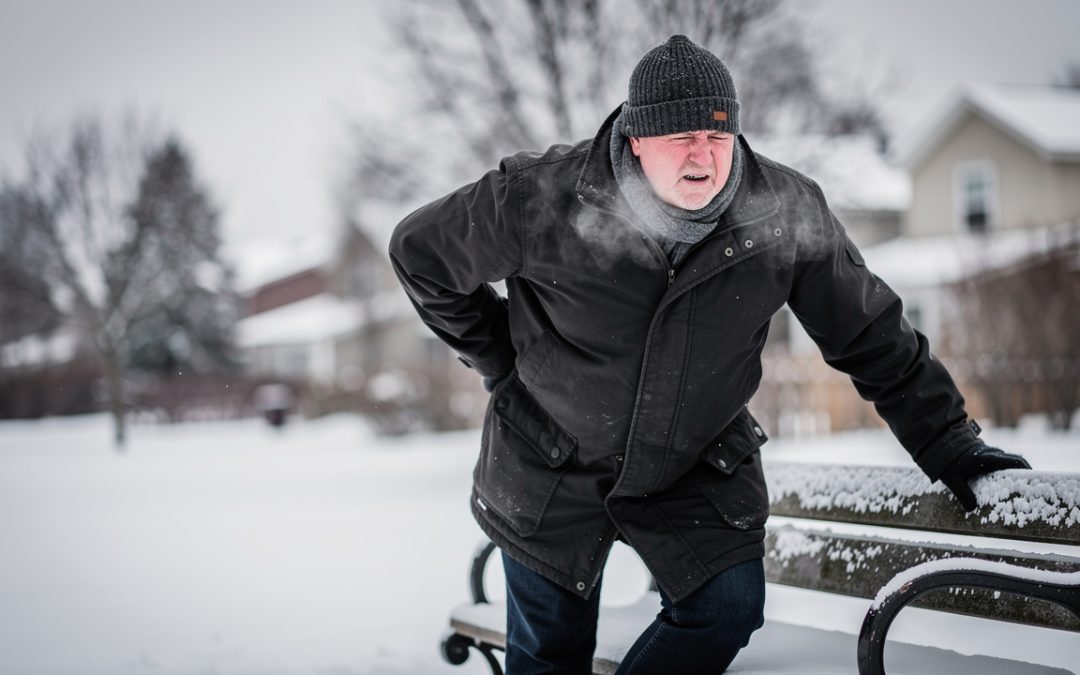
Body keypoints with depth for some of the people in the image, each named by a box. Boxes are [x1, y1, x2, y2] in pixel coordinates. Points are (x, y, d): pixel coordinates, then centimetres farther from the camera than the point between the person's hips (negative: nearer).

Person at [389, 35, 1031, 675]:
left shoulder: (789, 214, -17)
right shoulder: (543, 200, -24)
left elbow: (872, 333, -5)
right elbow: (421, 252, -7)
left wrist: (950, 445, -4)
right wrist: (501, 360, -4)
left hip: (700, 469, 2)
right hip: (552, 473, -1)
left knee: (728, 611, -11)